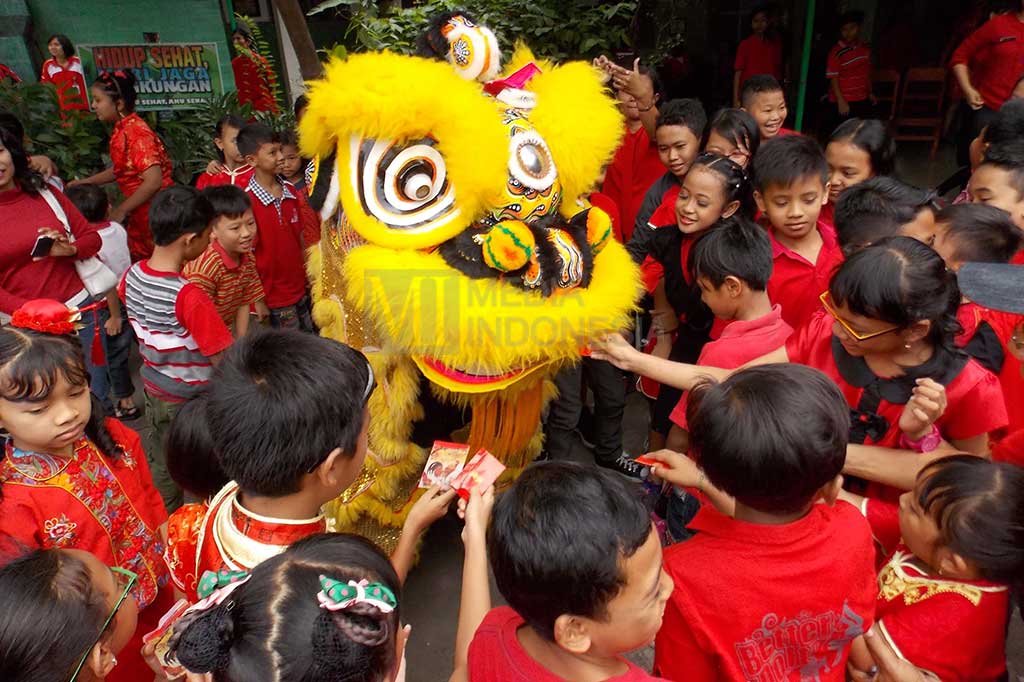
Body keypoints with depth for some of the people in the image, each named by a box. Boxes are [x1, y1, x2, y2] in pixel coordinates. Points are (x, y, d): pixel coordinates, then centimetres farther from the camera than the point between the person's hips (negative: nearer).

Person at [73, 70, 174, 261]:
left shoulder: (136, 132, -21)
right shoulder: (122, 129, 6)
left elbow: (153, 182, -28)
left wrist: (121, 211, -19)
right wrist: (85, 182, 16)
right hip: (140, 212, 9)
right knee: (139, 260, 17)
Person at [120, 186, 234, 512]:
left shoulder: (133, 276, -10)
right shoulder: (189, 297, -32)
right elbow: (222, 360, -28)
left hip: (154, 387, 7)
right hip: (192, 398, -7)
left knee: (161, 464, 26)